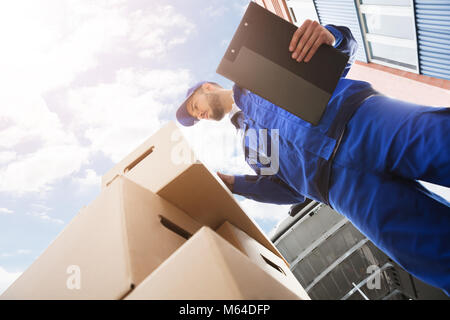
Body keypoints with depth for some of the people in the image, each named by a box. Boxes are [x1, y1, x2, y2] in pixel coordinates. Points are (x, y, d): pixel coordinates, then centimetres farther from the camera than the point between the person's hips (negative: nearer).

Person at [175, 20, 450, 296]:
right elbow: (291, 189, 24)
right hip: (341, 181, 2)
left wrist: (331, 36, -8)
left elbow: (346, 48, 18)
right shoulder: (249, 144, 33)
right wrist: (231, 183, 17)